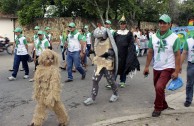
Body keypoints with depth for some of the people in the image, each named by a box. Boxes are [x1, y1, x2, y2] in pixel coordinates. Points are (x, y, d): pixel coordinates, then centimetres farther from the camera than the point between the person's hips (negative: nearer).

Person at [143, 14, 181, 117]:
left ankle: (158, 108, 4)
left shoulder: (174, 38, -12)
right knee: (158, 88, 15)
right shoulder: (153, 37, 0)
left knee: (159, 87, -18)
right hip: (156, 68, 5)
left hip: (168, 68, -5)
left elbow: (177, 55, -10)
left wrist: (176, 71, -12)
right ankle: (164, 105, 39)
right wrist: (146, 67, 5)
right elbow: (150, 53, 6)